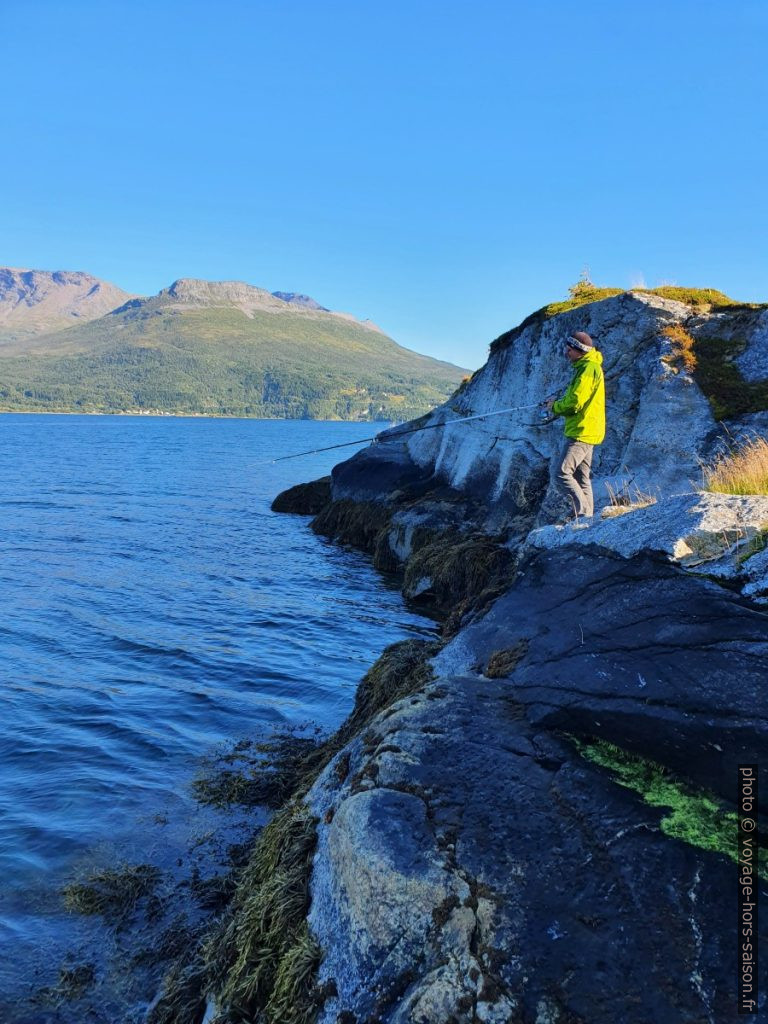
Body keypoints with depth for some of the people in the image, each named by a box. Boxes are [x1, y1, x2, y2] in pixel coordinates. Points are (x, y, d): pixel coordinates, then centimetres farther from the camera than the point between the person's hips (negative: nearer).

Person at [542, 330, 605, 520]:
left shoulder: (588, 369, -15)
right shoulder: (587, 367, 18)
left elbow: (574, 403, -22)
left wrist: (555, 407, -4)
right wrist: (557, 403, 8)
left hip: (582, 432, -11)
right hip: (586, 432, 11)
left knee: (563, 473, -15)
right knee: (581, 477, 14)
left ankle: (584, 513, -13)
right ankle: (587, 516, 19)